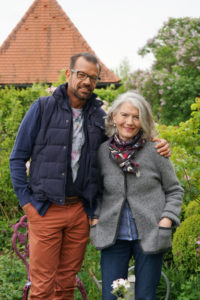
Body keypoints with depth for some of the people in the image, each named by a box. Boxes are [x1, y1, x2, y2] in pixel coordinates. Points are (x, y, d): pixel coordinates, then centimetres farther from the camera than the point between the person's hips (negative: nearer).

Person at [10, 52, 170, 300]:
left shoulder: (100, 116, 9)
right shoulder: (43, 108, -1)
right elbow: (17, 158, 2)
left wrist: (158, 148, 2)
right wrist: (26, 200, -4)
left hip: (80, 211, 3)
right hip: (45, 210, -3)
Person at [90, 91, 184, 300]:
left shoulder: (154, 151, -5)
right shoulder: (102, 152, 1)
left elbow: (174, 190, 4)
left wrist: (166, 220, -8)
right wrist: (95, 218, 3)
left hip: (150, 236, -1)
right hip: (114, 237, 2)